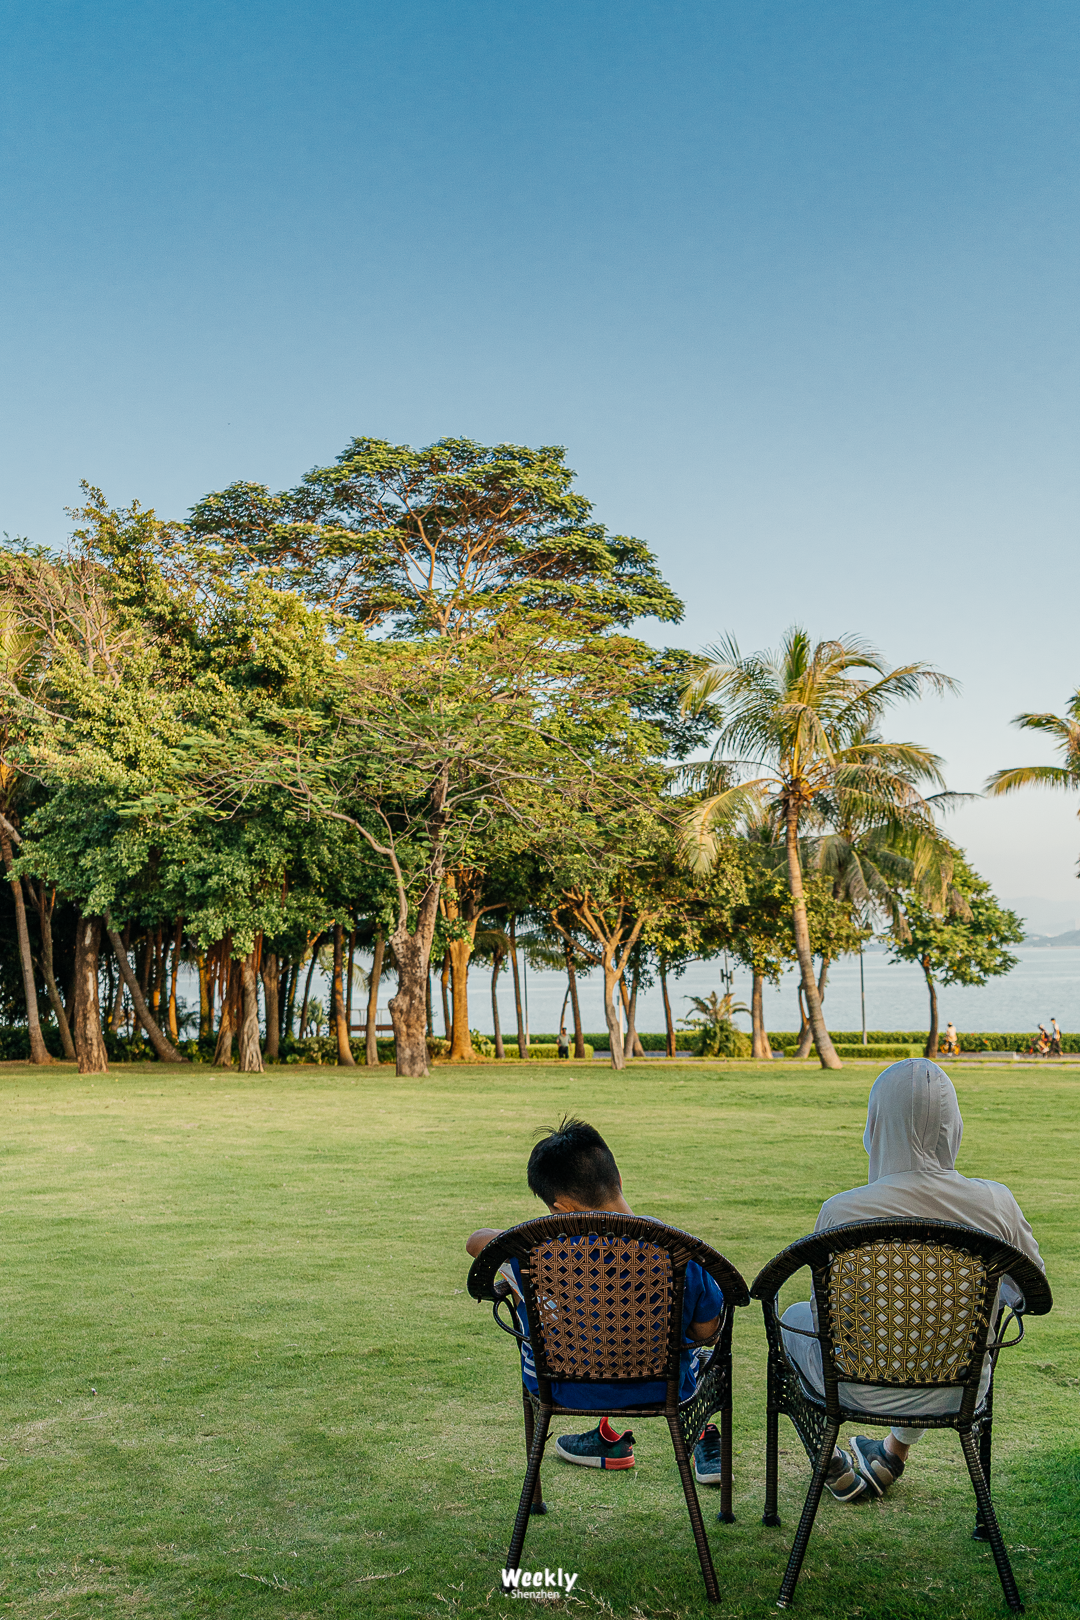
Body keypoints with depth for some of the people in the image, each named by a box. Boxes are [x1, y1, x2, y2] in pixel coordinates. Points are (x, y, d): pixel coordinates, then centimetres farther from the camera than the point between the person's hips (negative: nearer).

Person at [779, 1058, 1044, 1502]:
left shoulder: (840, 1211, -25)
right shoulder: (996, 1203, -18)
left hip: (862, 1391, -2)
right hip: (959, 1391, 3)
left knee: (794, 1317, 30)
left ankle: (834, 1468, 41)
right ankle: (896, 1450, 52)